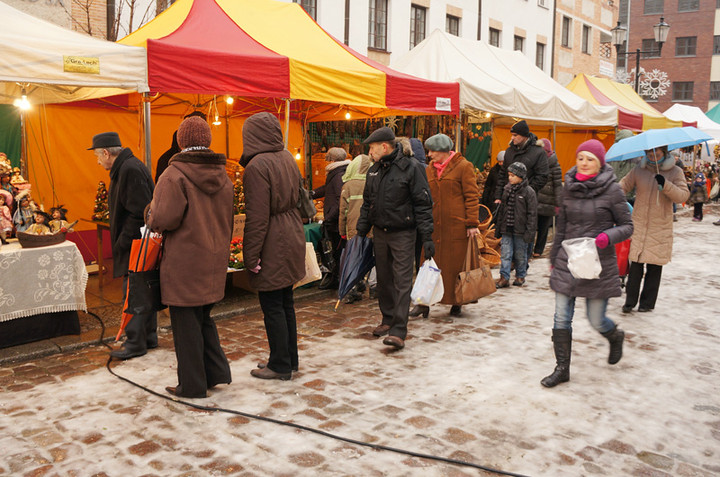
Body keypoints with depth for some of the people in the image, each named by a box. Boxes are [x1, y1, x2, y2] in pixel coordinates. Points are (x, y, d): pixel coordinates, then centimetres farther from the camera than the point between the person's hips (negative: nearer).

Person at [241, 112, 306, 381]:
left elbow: (257, 216, -20)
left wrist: (251, 255, -15)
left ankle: (280, 366, 11)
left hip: (272, 245, -8)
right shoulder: (287, 158, 9)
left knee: (272, 306, 2)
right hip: (291, 238, 8)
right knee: (286, 303, 16)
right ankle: (289, 359, 27)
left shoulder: (258, 165, -16)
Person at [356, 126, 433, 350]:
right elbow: (367, 203, 20)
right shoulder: (374, 170, 11)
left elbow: (423, 204, -10)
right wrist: (361, 231, 15)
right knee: (384, 279, 13)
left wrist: (427, 237, -14)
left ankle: (399, 330, -8)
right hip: (379, 232, 6)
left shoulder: (411, 167, -9)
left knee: (402, 281, -7)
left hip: (402, 233, -6)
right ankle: (388, 319, 27)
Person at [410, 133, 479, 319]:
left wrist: (472, 223, -11)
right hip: (433, 225, 5)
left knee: (456, 264, 4)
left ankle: (457, 303, 17)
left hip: (456, 226, -4)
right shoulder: (430, 169, 13)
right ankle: (423, 302, 8)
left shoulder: (463, 166, -3)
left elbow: (471, 197, -6)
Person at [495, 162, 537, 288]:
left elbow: (532, 214, -8)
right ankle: (504, 278, 2)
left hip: (520, 230, -4)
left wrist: (530, 231, -12)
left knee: (520, 254, 8)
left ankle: (520, 276, 24)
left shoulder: (528, 192, -8)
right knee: (505, 253, -1)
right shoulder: (507, 190, 9)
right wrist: (499, 227, 16)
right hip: (506, 229, 4)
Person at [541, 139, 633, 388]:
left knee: (596, 320, 5)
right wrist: (554, 257, 16)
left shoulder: (612, 190, -7)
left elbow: (627, 226, -3)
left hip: (598, 263, -4)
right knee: (561, 318, 2)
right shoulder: (570, 187, 5)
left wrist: (607, 236, -23)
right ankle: (562, 368, 16)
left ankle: (616, 336, 41)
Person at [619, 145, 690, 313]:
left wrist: (666, 185, -23)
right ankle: (630, 300, 9)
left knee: (654, 266, 4)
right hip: (638, 225, 1)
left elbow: (683, 195, -8)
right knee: (635, 264, -2)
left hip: (660, 228, -1)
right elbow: (624, 186, 15)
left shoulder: (675, 172, 1)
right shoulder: (639, 170, 5)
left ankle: (648, 302, 17)